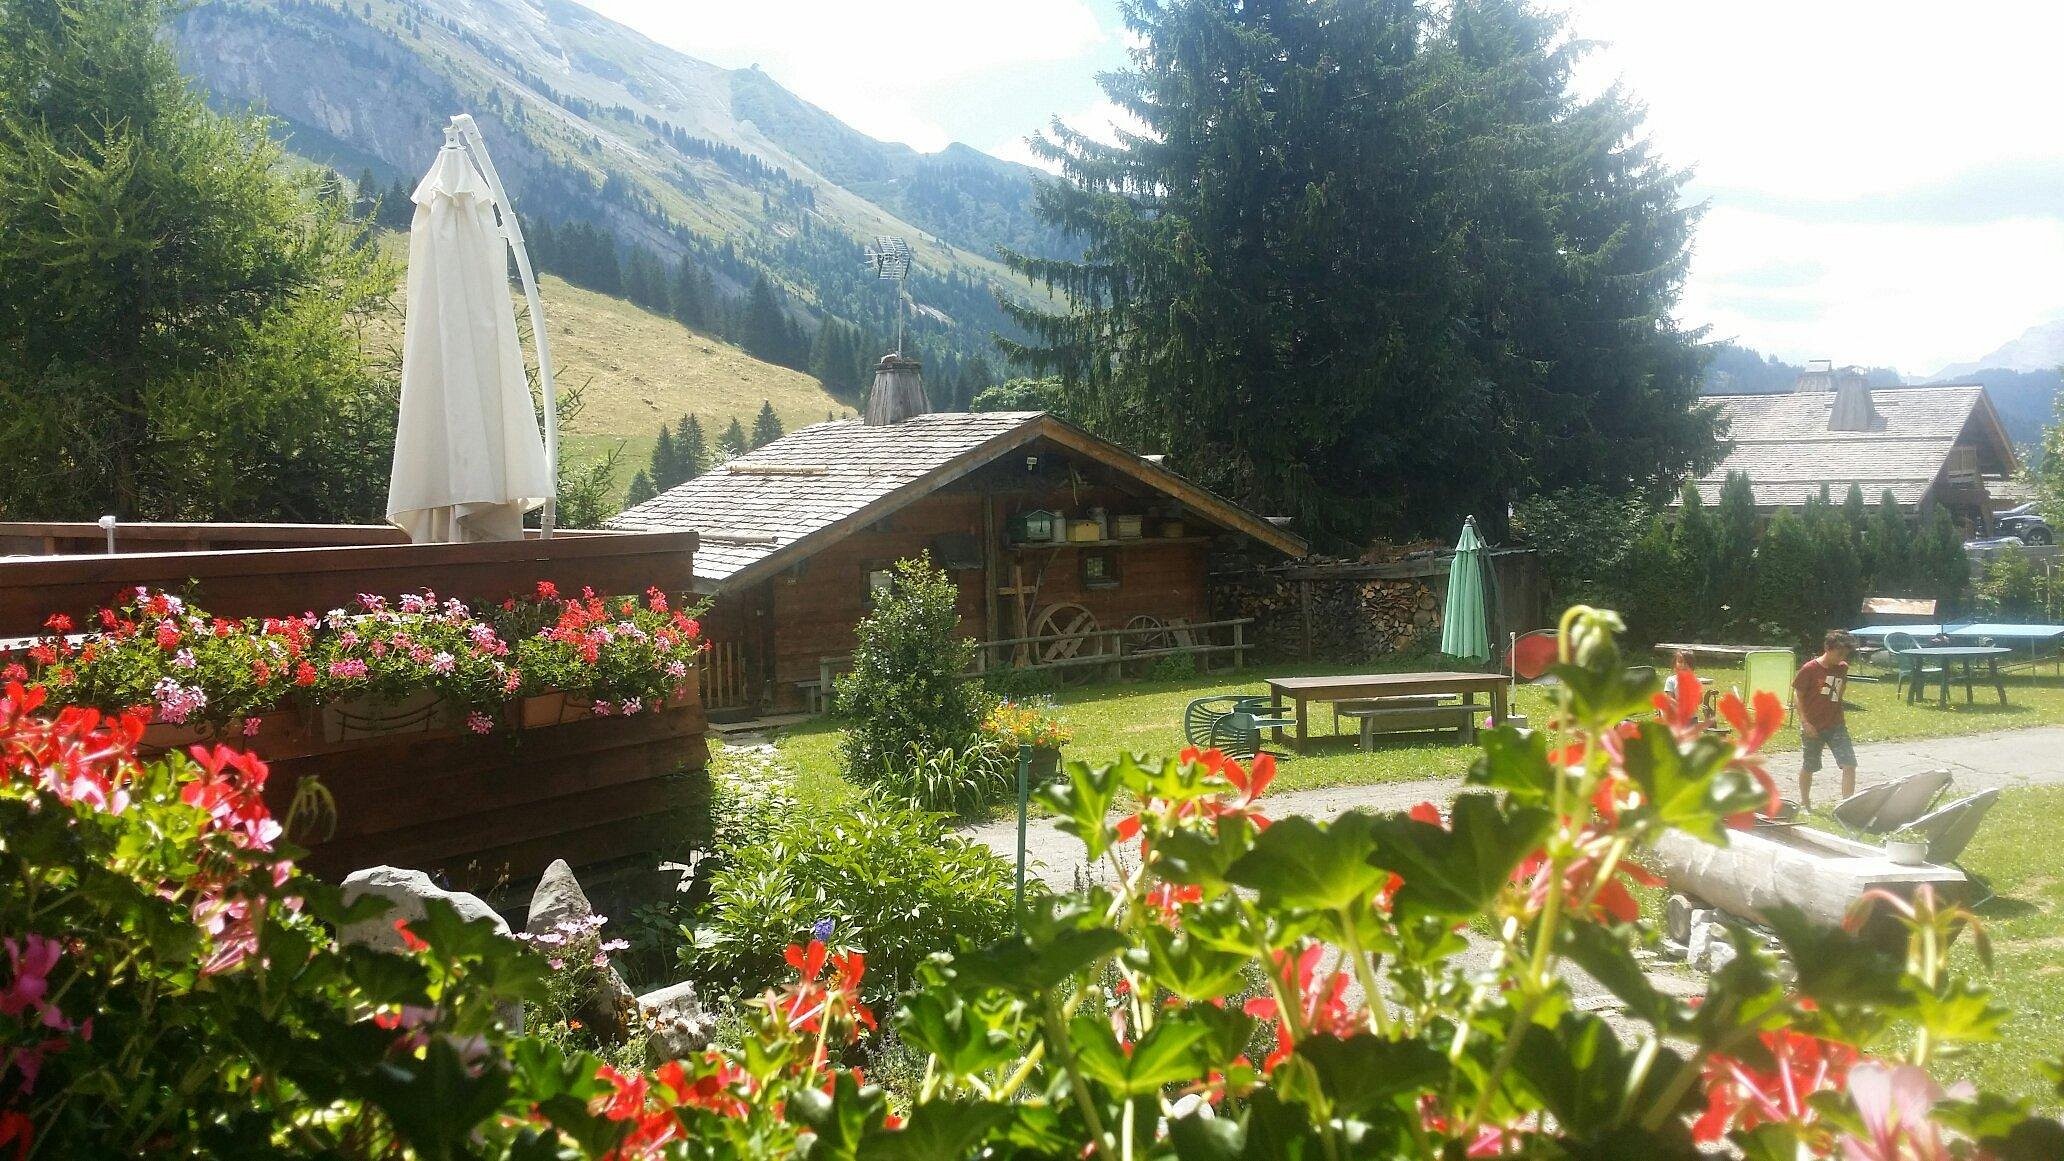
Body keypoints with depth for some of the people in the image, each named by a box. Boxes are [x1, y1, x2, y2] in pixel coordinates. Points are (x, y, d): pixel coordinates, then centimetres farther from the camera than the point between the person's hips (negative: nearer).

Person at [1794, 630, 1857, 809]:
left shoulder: (1842, 668, 4)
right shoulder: (1810, 669, -12)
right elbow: (1797, 696, -8)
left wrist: (1841, 720, 17)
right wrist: (1805, 722, -14)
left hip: (1836, 726, 4)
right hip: (1813, 727, -4)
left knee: (1849, 765, -7)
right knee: (1809, 767, 11)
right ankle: (1805, 803, 30)